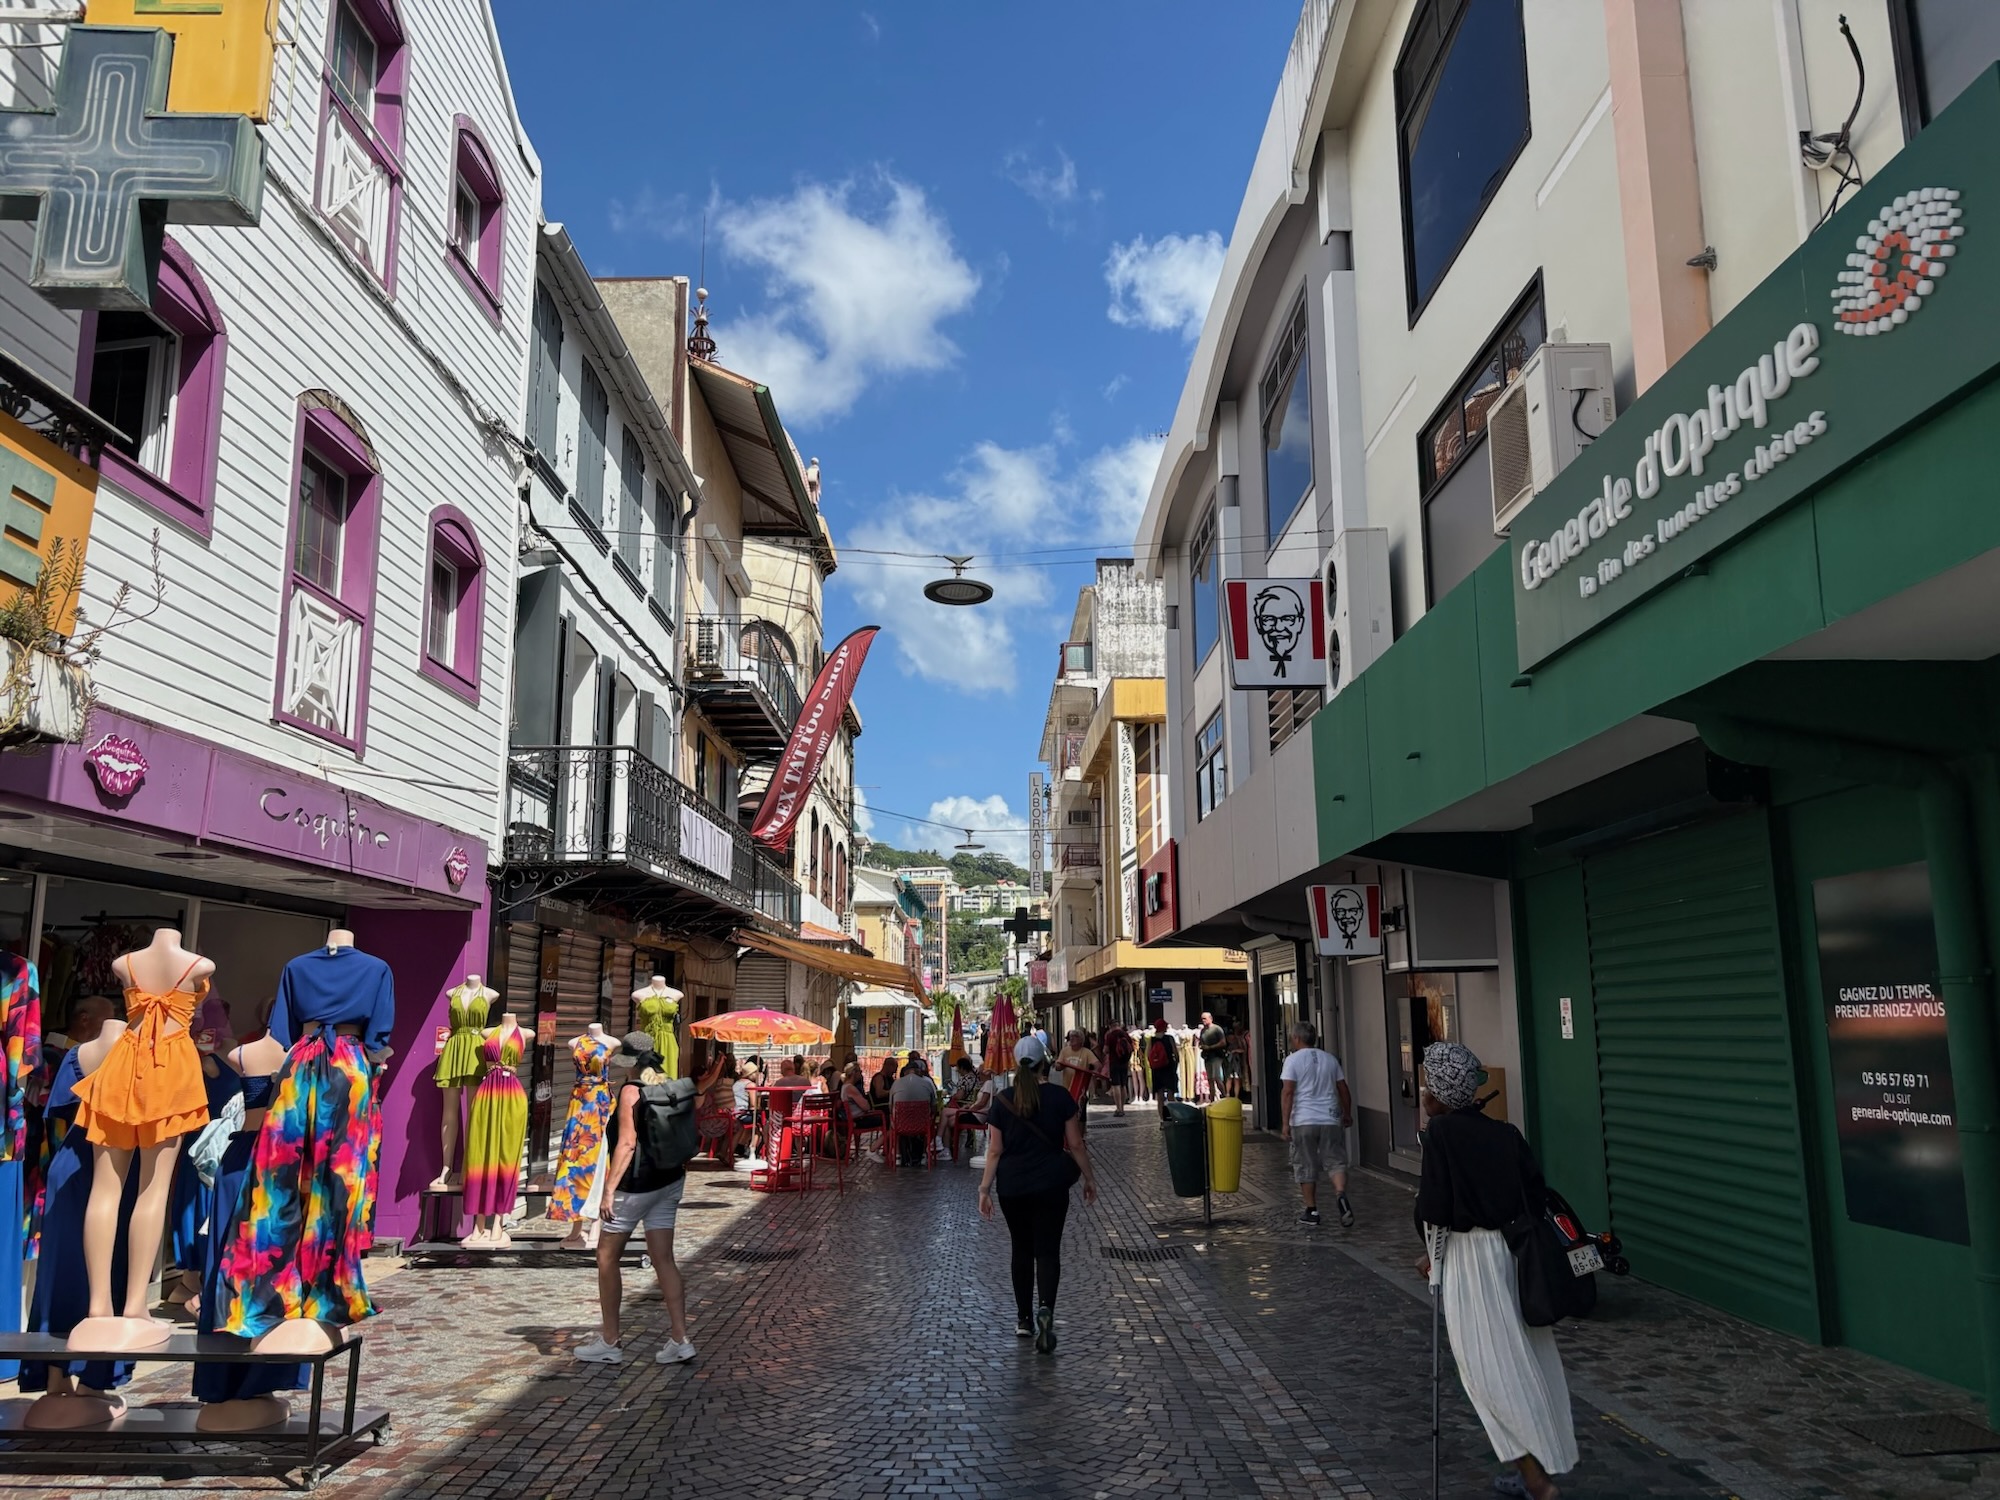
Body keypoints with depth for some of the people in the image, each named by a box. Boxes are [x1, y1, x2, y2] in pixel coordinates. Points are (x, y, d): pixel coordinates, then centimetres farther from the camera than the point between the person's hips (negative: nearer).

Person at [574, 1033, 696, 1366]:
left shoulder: (631, 1091, -14)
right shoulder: (668, 1086, 8)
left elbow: (627, 1143, -20)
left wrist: (610, 1189, -20)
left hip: (638, 1184, -7)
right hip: (670, 1179, 8)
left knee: (607, 1256, 8)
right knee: (663, 1258, 8)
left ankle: (609, 1342, 15)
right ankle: (679, 1340, 4)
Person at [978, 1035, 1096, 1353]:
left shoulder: (1002, 1101, -4)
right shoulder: (1059, 1097, -5)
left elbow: (995, 1150, -3)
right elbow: (1075, 1143, -2)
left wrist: (985, 1188, 4)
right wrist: (1089, 1177, 9)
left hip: (1012, 1186, 1)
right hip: (1051, 1184, -1)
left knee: (1021, 1249, 15)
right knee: (1047, 1249, 2)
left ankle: (1024, 1320, 22)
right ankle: (1045, 1308, -22)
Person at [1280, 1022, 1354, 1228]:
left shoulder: (1293, 1060, -3)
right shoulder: (1330, 1059, 11)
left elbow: (1288, 1092, -10)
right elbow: (1343, 1090, 15)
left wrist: (1285, 1123, -9)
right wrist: (1347, 1114, 28)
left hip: (1303, 1121, -3)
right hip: (1330, 1120, 3)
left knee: (1306, 1168, 7)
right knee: (1335, 1162, 4)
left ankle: (1312, 1213, 12)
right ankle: (1341, 1195, -22)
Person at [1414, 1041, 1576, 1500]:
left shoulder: (1440, 1131, -12)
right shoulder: (1505, 1132, 6)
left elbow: (1434, 1207, -15)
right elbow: (1538, 1196, 6)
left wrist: (1432, 1255, 1)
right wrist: (1513, 1233, 18)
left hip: (1469, 1260, -7)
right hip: (1515, 1254, 7)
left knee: (1490, 1368, 1)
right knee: (1523, 1361, 15)